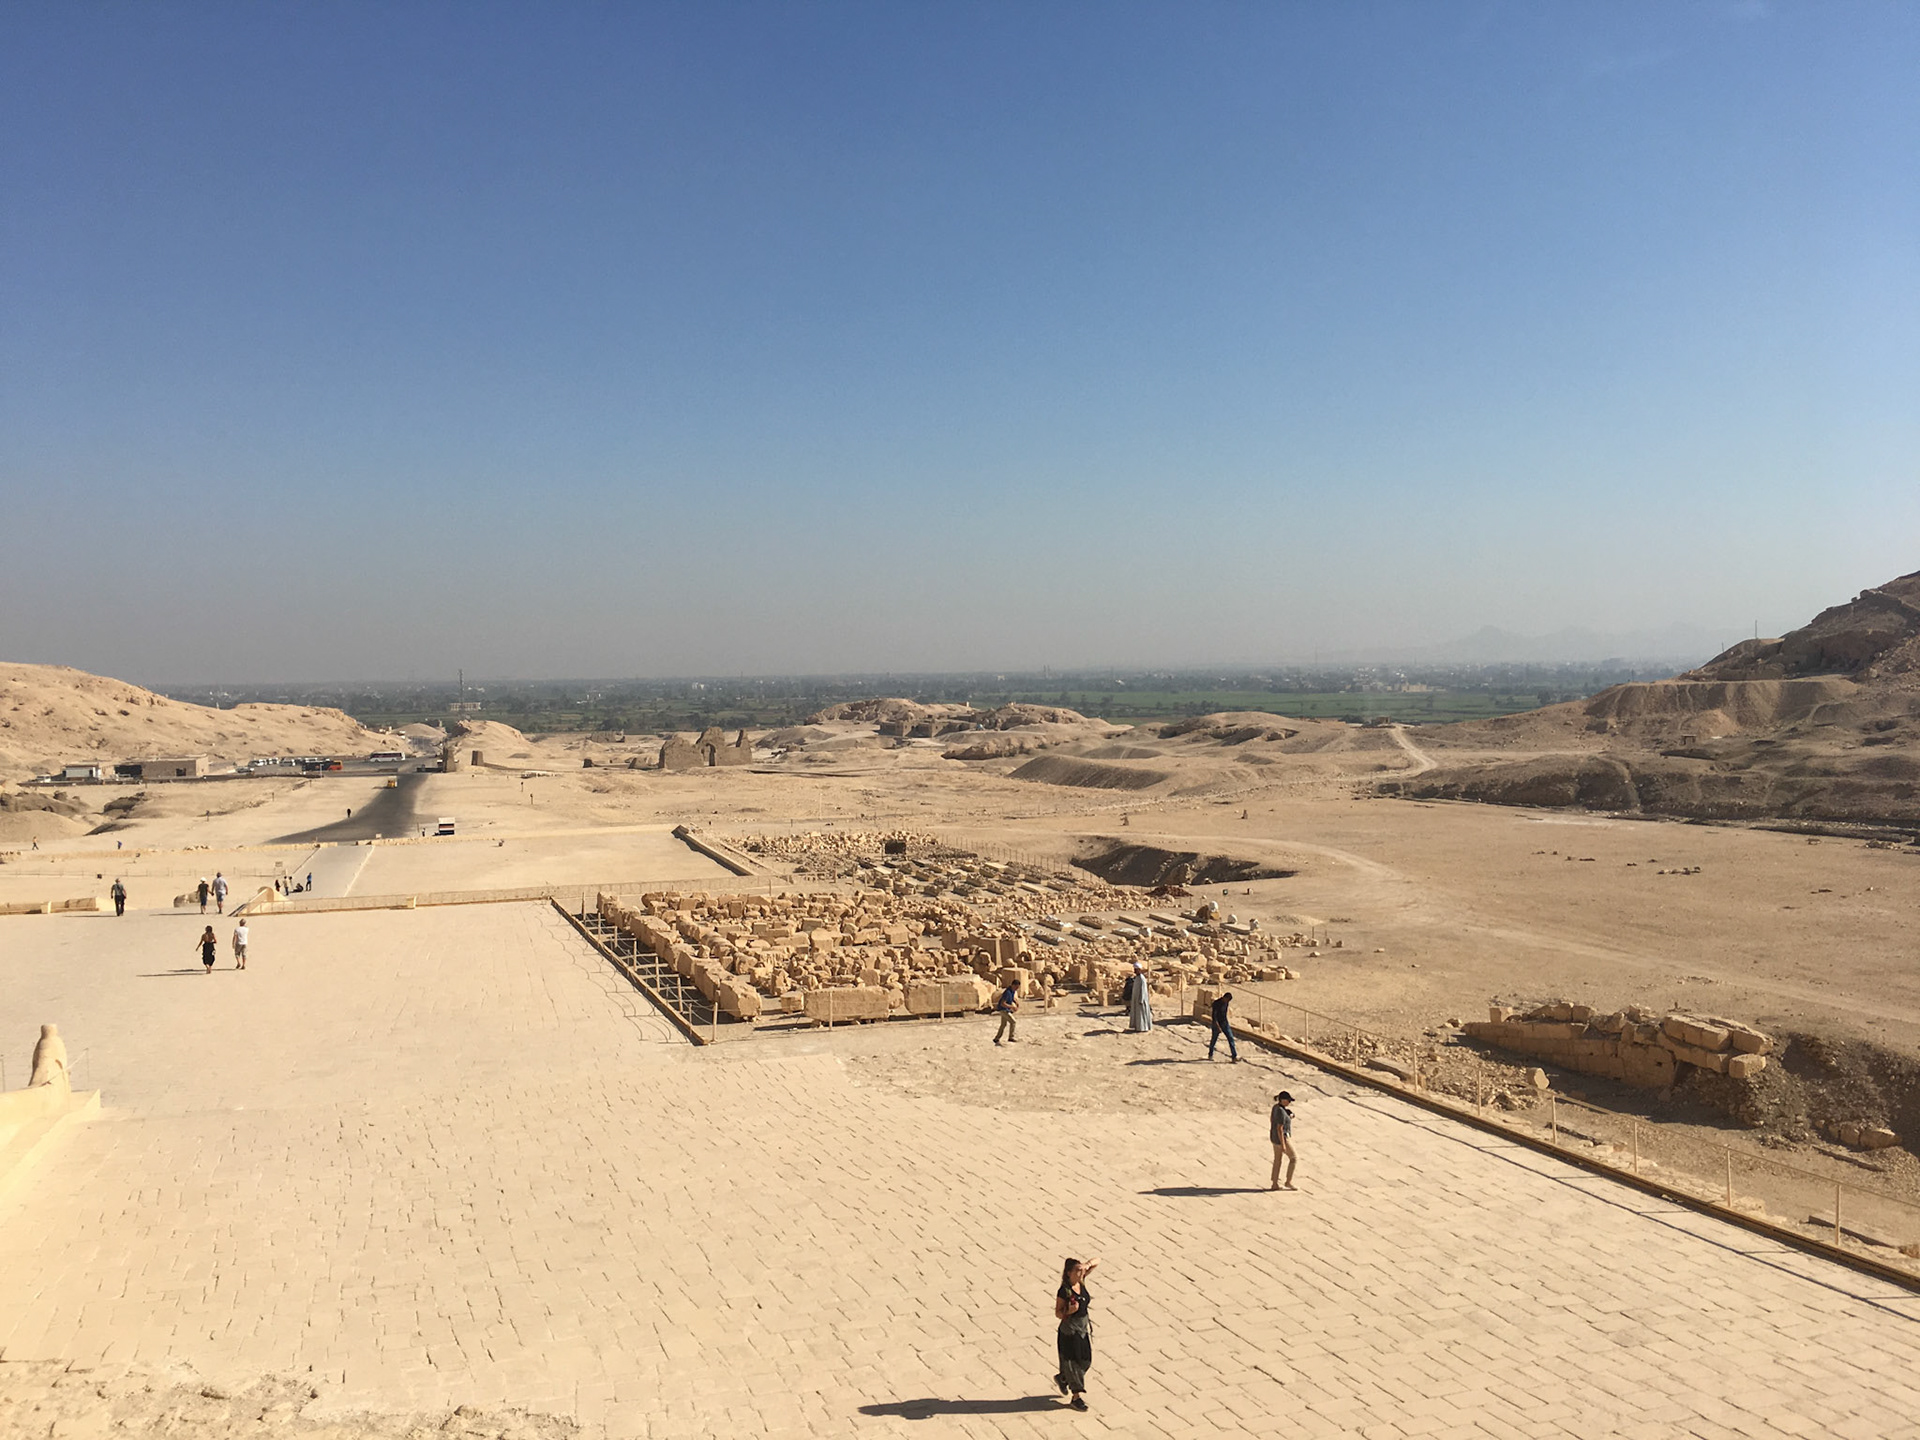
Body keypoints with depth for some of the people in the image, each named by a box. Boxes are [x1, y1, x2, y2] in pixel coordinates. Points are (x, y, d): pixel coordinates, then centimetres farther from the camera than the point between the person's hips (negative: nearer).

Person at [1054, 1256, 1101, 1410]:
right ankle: (1076, 1396, 18)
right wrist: (1069, 1311, -32)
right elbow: (1058, 1313, -13)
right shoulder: (1063, 1291, -20)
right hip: (1069, 1330, -7)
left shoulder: (1081, 1282, -3)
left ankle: (1062, 1378, 41)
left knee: (1085, 1361, 17)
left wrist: (1088, 1264, -18)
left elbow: (1097, 1262, 2)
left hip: (1083, 1327, 7)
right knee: (1073, 1363, 3)